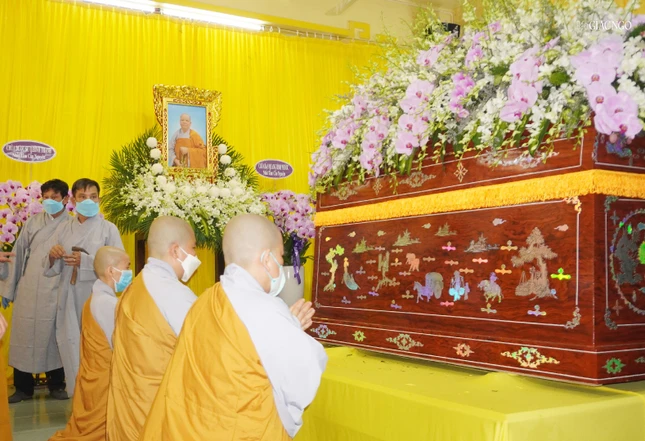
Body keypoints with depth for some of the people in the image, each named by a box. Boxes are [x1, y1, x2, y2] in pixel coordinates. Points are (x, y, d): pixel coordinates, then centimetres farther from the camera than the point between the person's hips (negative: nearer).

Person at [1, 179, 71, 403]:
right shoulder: (33, 222, 7)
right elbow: (18, 255, 9)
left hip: (56, 292, -2)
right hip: (28, 290, 2)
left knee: (54, 337, 5)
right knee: (24, 335, 4)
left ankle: (56, 385, 19)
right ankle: (23, 387, 15)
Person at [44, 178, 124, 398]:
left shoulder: (108, 229, 0)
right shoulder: (63, 229, 11)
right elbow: (50, 269, 11)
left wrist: (85, 261, -18)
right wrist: (53, 256, -10)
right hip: (70, 300, 3)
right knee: (72, 350, 4)